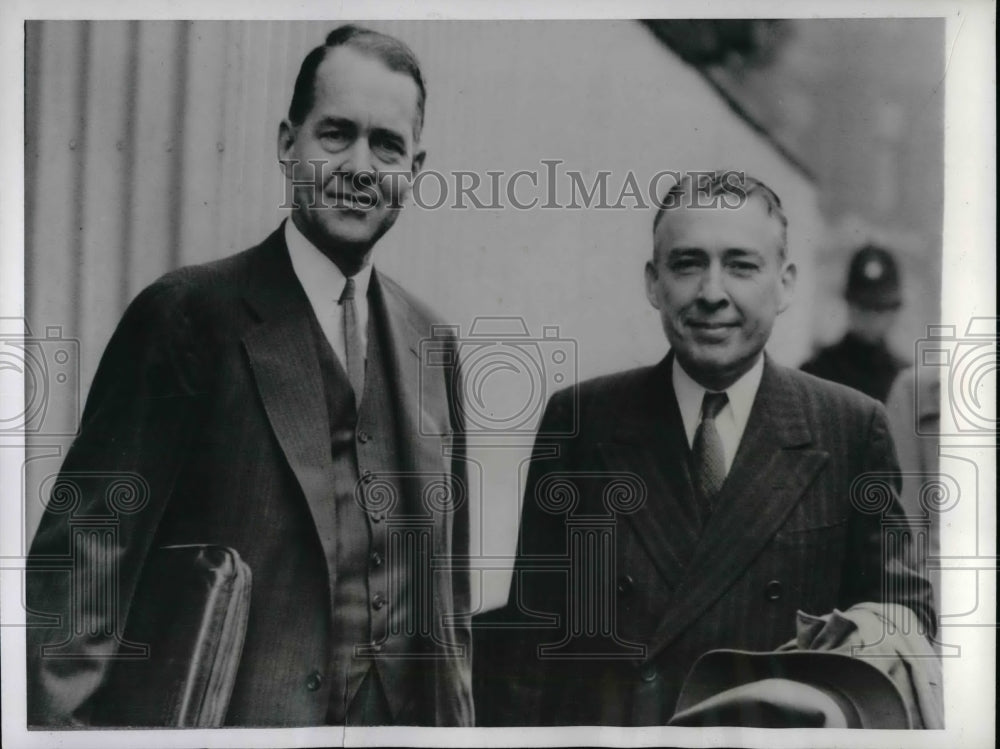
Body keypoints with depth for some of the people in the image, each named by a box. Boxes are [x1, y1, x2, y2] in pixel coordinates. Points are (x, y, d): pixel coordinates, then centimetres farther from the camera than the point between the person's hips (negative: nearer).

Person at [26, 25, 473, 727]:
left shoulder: (432, 345, 6)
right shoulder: (185, 317, -10)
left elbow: (447, 578, 11)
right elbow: (85, 557, -15)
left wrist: (457, 719, 9)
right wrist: (58, 715, -24)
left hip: (407, 716, 5)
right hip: (226, 717, -5)